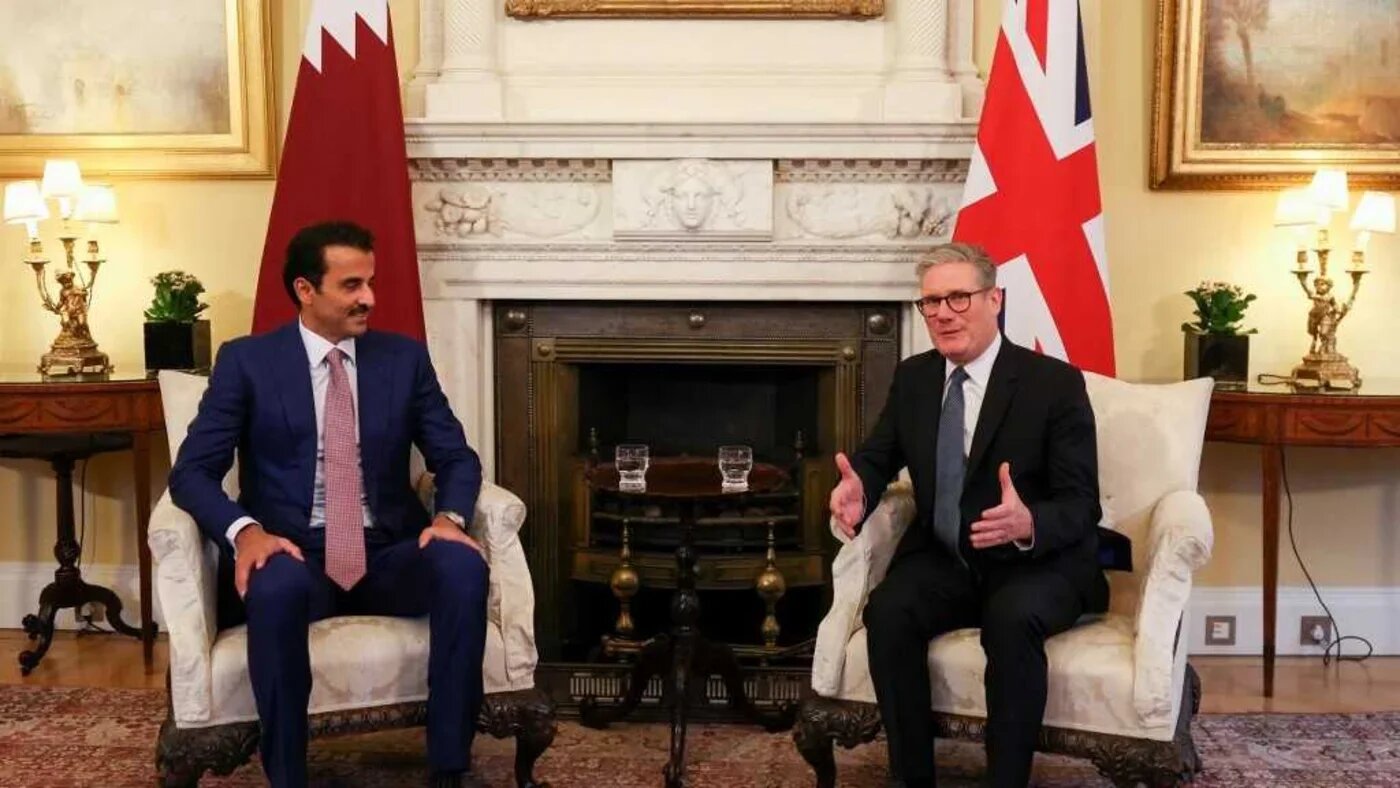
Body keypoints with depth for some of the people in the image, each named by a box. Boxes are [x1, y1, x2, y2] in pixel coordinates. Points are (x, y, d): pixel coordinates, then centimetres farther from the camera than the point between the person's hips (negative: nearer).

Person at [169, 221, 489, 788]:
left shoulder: (405, 358, 9)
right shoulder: (246, 361, 2)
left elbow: (457, 457, 7)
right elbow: (192, 471, -4)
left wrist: (449, 516, -16)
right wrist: (245, 530, -25)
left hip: (387, 554, 2)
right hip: (294, 554, -2)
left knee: (463, 564, -30)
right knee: (275, 586, -38)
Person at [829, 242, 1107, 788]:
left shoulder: (1055, 383, -11)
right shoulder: (912, 377, 5)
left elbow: (1082, 507, -15)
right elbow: (877, 458, 11)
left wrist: (1028, 524, -39)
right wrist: (857, 490, -17)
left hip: (1040, 564, -4)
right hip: (943, 559, 4)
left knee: (1013, 618, -36)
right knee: (887, 611, -26)